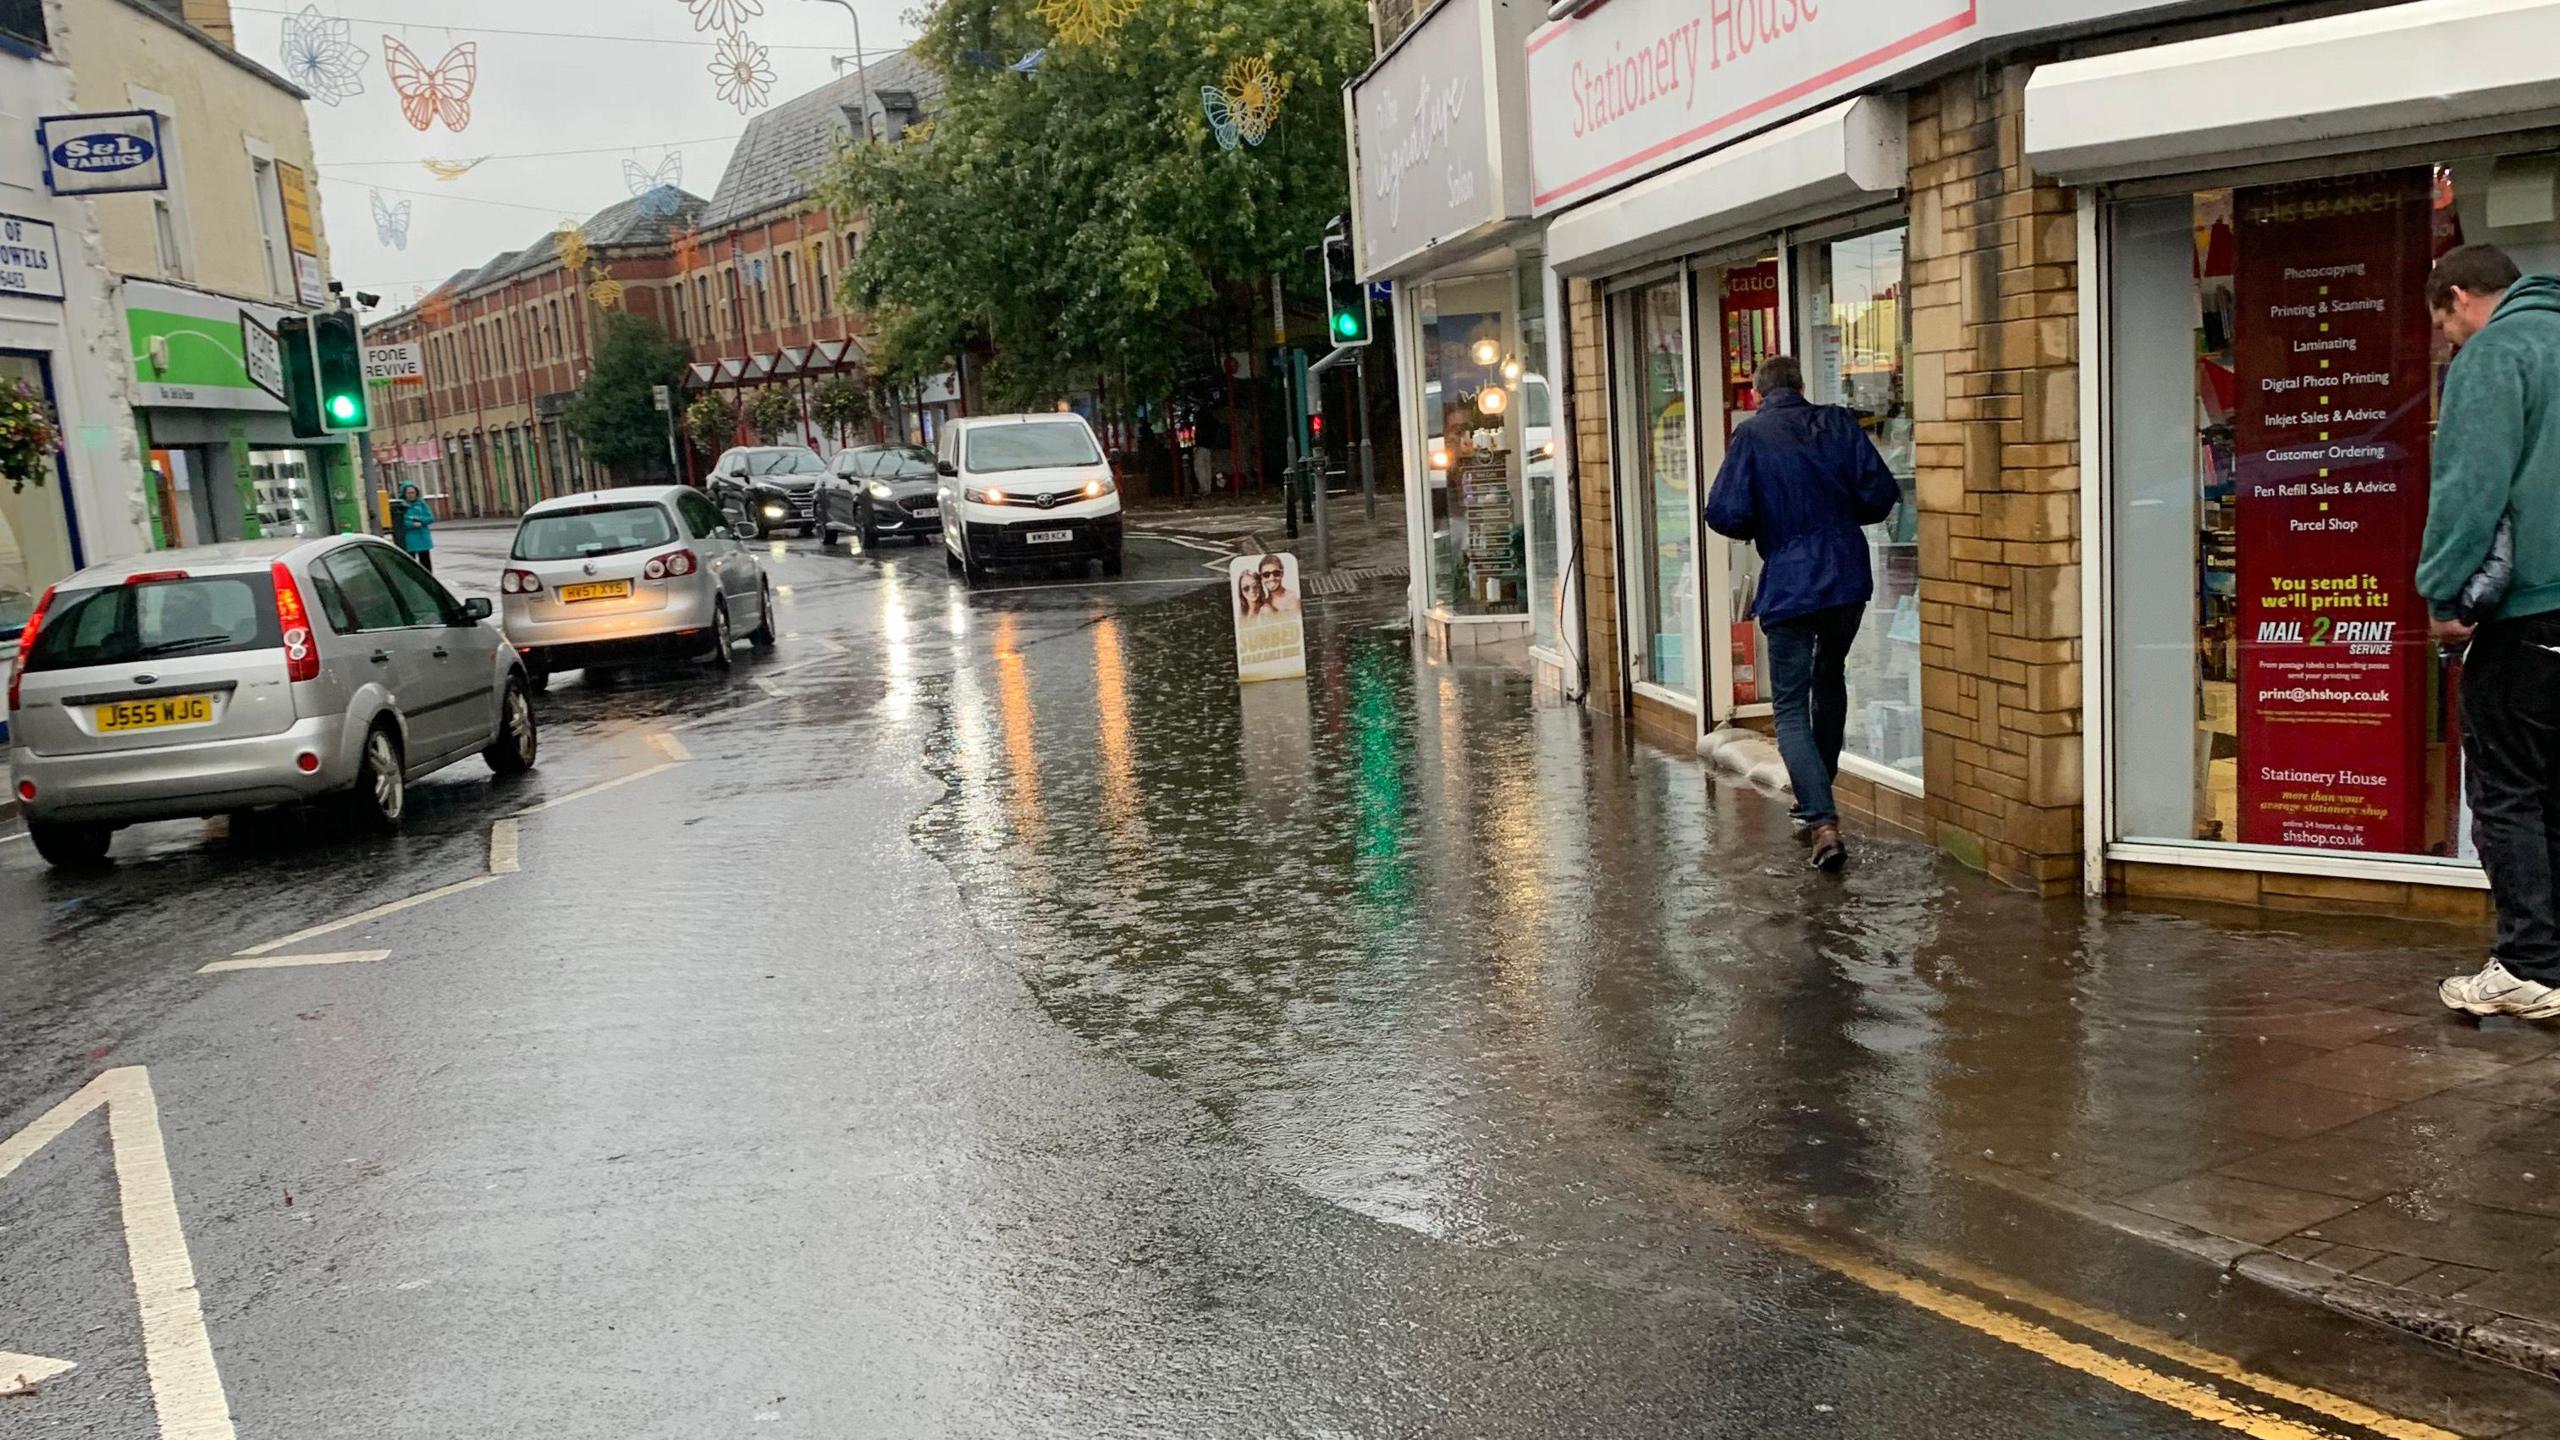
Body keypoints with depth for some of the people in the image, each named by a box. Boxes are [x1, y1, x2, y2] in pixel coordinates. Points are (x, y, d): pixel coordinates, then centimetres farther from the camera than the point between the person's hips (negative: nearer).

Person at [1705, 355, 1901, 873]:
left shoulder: (1752, 435, -5)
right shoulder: (1838, 423, 4)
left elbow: (1724, 514, -13)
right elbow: (1881, 493, -2)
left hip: (1789, 587, -4)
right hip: (1849, 580, 4)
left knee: (1790, 706, 1)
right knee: (1829, 680, 25)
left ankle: (1822, 820, -16)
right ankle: (1816, 803, 34)